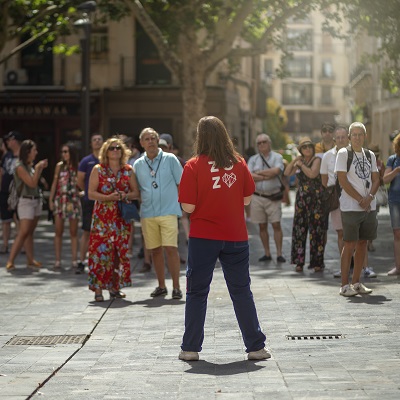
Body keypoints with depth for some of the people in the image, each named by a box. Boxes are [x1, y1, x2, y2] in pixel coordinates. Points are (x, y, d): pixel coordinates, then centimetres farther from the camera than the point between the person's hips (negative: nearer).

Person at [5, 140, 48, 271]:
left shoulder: (30, 165, 9)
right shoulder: (20, 167, -14)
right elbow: (32, 183, -18)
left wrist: (41, 169, 11)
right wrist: (38, 168, -12)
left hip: (36, 200, 8)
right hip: (26, 201, -8)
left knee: (30, 232, 9)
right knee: (23, 233, -13)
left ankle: (30, 260, 11)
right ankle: (10, 262, -12)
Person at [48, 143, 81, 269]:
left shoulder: (77, 167, 0)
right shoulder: (60, 166, 3)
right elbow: (55, 183, 6)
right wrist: (50, 199, 3)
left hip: (73, 200, -1)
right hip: (60, 200, 1)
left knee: (73, 232, 4)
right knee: (58, 231, 1)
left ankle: (75, 260, 7)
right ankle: (58, 260, 4)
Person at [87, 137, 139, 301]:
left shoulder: (128, 170, 10)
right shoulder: (98, 170, 3)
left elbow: (136, 192, 11)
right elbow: (91, 193, -2)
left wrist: (126, 195, -11)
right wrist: (108, 197, -17)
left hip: (122, 217, 3)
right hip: (102, 216, -3)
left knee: (120, 251, 2)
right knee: (101, 250, -9)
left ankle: (114, 287, 12)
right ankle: (98, 288, -6)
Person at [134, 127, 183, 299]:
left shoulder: (170, 159, 2)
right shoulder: (138, 165, 10)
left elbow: (181, 184, 5)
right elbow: (135, 190, 17)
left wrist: (183, 204, -1)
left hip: (168, 212, -3)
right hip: (147, 214, 3)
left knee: (171, 248, -10)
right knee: (155, 250, 8)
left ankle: (176, 287, -5)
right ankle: (161, 286, 19)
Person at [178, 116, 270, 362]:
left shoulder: (194, 166, -8)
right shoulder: (239, 163, 0)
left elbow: (188, 207, -10)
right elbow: (247, 199, 4)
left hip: (203, 237, -2)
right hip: (236, 236, 2)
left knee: (197, 292, 7)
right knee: (242, 291, 10)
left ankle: (191, 348, 9)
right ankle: (256, 346, 10)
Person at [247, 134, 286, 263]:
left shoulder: (277, 157, 4)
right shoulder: (253, 159, 11)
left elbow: (276, 171, -16)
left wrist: (258, 173, -8)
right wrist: (266, 176, -11)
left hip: (273, 197, -3)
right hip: (257, 197, 3)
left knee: (276, 225, -7)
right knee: (262, 226, 5)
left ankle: (279, 254, -4)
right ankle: (267, 253, 12)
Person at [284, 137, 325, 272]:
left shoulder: (317, 160, -3)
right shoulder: (300, 162, 15)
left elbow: (312, 174, -19)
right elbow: (287, 173, 10)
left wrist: (301, 165, -8)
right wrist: (294, 161, -1)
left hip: (315, 199, -6)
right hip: (301, 199, 6)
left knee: (316, 231, -6)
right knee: (299, 230, 2)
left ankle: (318, 262, -2)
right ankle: (299, 262, 6)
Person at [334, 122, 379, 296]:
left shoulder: (370, 155, 12)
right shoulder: (343, 153, -4)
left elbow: (376, 179, 10)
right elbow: (343, 180, -10)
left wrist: (369, 197, -9)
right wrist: (360, 200, -12)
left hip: (369, 207, 5)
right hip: (350, 207, -5)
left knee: (362, 243, 8)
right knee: (349, 245, -5)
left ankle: (356, 282, 16)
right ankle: (345, 285, -1)